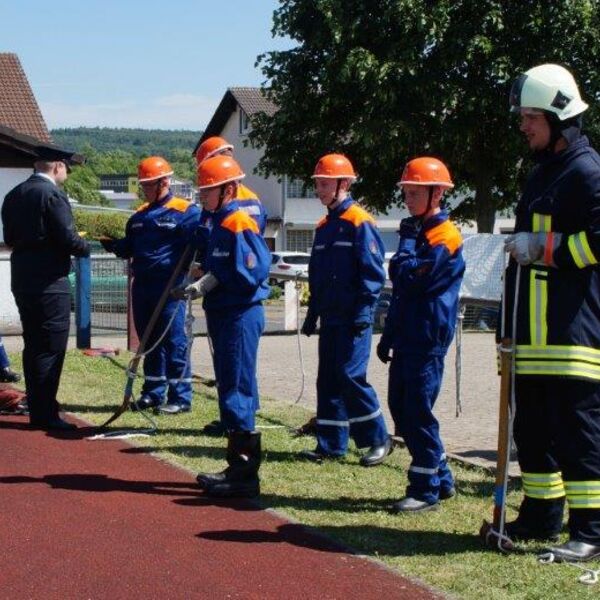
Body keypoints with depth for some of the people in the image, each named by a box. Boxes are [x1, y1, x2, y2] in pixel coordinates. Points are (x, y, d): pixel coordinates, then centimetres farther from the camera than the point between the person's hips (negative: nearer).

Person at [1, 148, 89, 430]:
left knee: (33, 346, 14)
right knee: (51, 348, -3)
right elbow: (67, 238, -17)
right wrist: (84, 248, 2)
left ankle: (37, 410, 18)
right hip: (49, 281, -8)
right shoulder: (53, 194, -13)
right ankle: (45, 414, -2)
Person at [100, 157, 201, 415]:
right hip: (142, 285, 7)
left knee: (174, 340, -7)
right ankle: (153, 393, 22)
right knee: (149, 341, 13)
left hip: (170, 286, -7)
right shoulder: (140, 215, 17)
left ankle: (180, 397, -2)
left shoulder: (186, 211, -5)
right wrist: (114, 245, 2)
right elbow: (129, 248, 21)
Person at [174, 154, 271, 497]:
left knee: (236, 393, -8)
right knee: (232, 391, 15)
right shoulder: (220, 223, 16)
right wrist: (200, 280, 6)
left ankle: (245, 476, -4)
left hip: (240, 317, -11)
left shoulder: (239, 224, -15)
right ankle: (238, 468, 24)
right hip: (224, 315, 11)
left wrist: (209, 283, -16)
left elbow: (251, 273, -23)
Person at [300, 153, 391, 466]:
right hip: (330, 317, 8)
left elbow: (372, 271, -14)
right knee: (328, 379, 8)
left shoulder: (359, 221, -9)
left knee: (351, 376, -11)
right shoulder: (324, 226, 16)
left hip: (353, 317, -8)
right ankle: (331, 444, 14)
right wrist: (312, 314, 19)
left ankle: (379, 440, 1)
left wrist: (364, 312, -19)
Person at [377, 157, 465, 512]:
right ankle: (442, 479, 20)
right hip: (407, 336, 10)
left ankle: (427, 489, 1)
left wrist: (408, 240, -10)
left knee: (417, 410, -7)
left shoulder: (445, 236, -11)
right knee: (400, 408, 11)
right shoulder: (417, 231, 19)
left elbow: (409, 277, -23)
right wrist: (389, 336, 22)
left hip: (429, 337, -10)